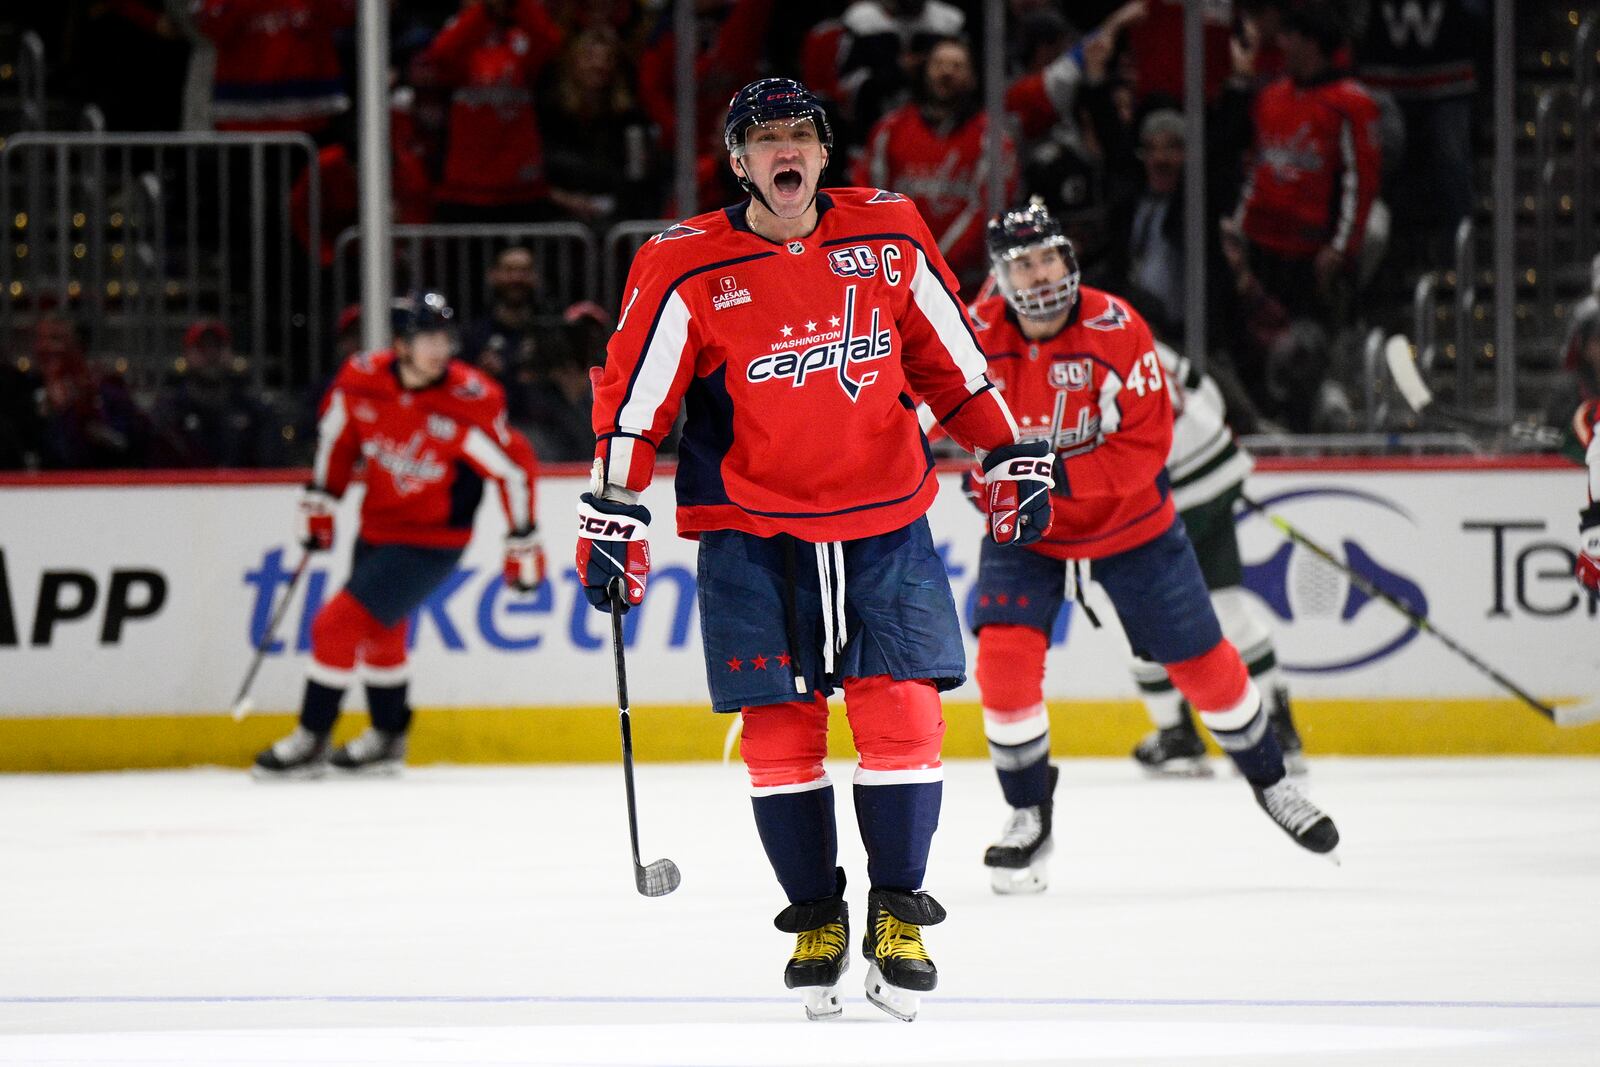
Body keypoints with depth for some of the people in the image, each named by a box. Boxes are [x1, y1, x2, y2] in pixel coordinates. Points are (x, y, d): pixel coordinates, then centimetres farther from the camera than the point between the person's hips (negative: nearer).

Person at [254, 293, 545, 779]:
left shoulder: (470, 404, -26)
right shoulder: (361, 380, -13)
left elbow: (515, 468, -16)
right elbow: (336, 432, 8)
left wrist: (523, 544, -11)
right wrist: (319, 501, 10)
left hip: (430, 542, -6)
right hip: (377, 528, 6)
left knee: (339, 624, -12)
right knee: (379, 634, 22)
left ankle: (311, 741, 2)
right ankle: (387, 739, 42)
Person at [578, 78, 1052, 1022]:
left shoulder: (891, 238, 0)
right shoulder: (687, 269, -7)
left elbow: (952, 359, 11)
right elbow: (635, 394, -2)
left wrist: (1011, 458, 12)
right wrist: (615, 515, -5)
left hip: (885, 520, 1)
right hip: (752, 529, -1)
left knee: (902, 713, -7)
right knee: (779, 727, -2)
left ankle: (898, 915, 6)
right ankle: (817, 919, 12)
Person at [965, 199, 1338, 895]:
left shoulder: (1115, 329, -23)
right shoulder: (978, 335, -18)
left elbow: (1146, 445, -23)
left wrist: (1056, 477, -34)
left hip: (1128, 521, -1)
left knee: (1200, 661, 7)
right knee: (1004, 654, -18)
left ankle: (1268, 779, 32)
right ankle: (1029, 816, 1)